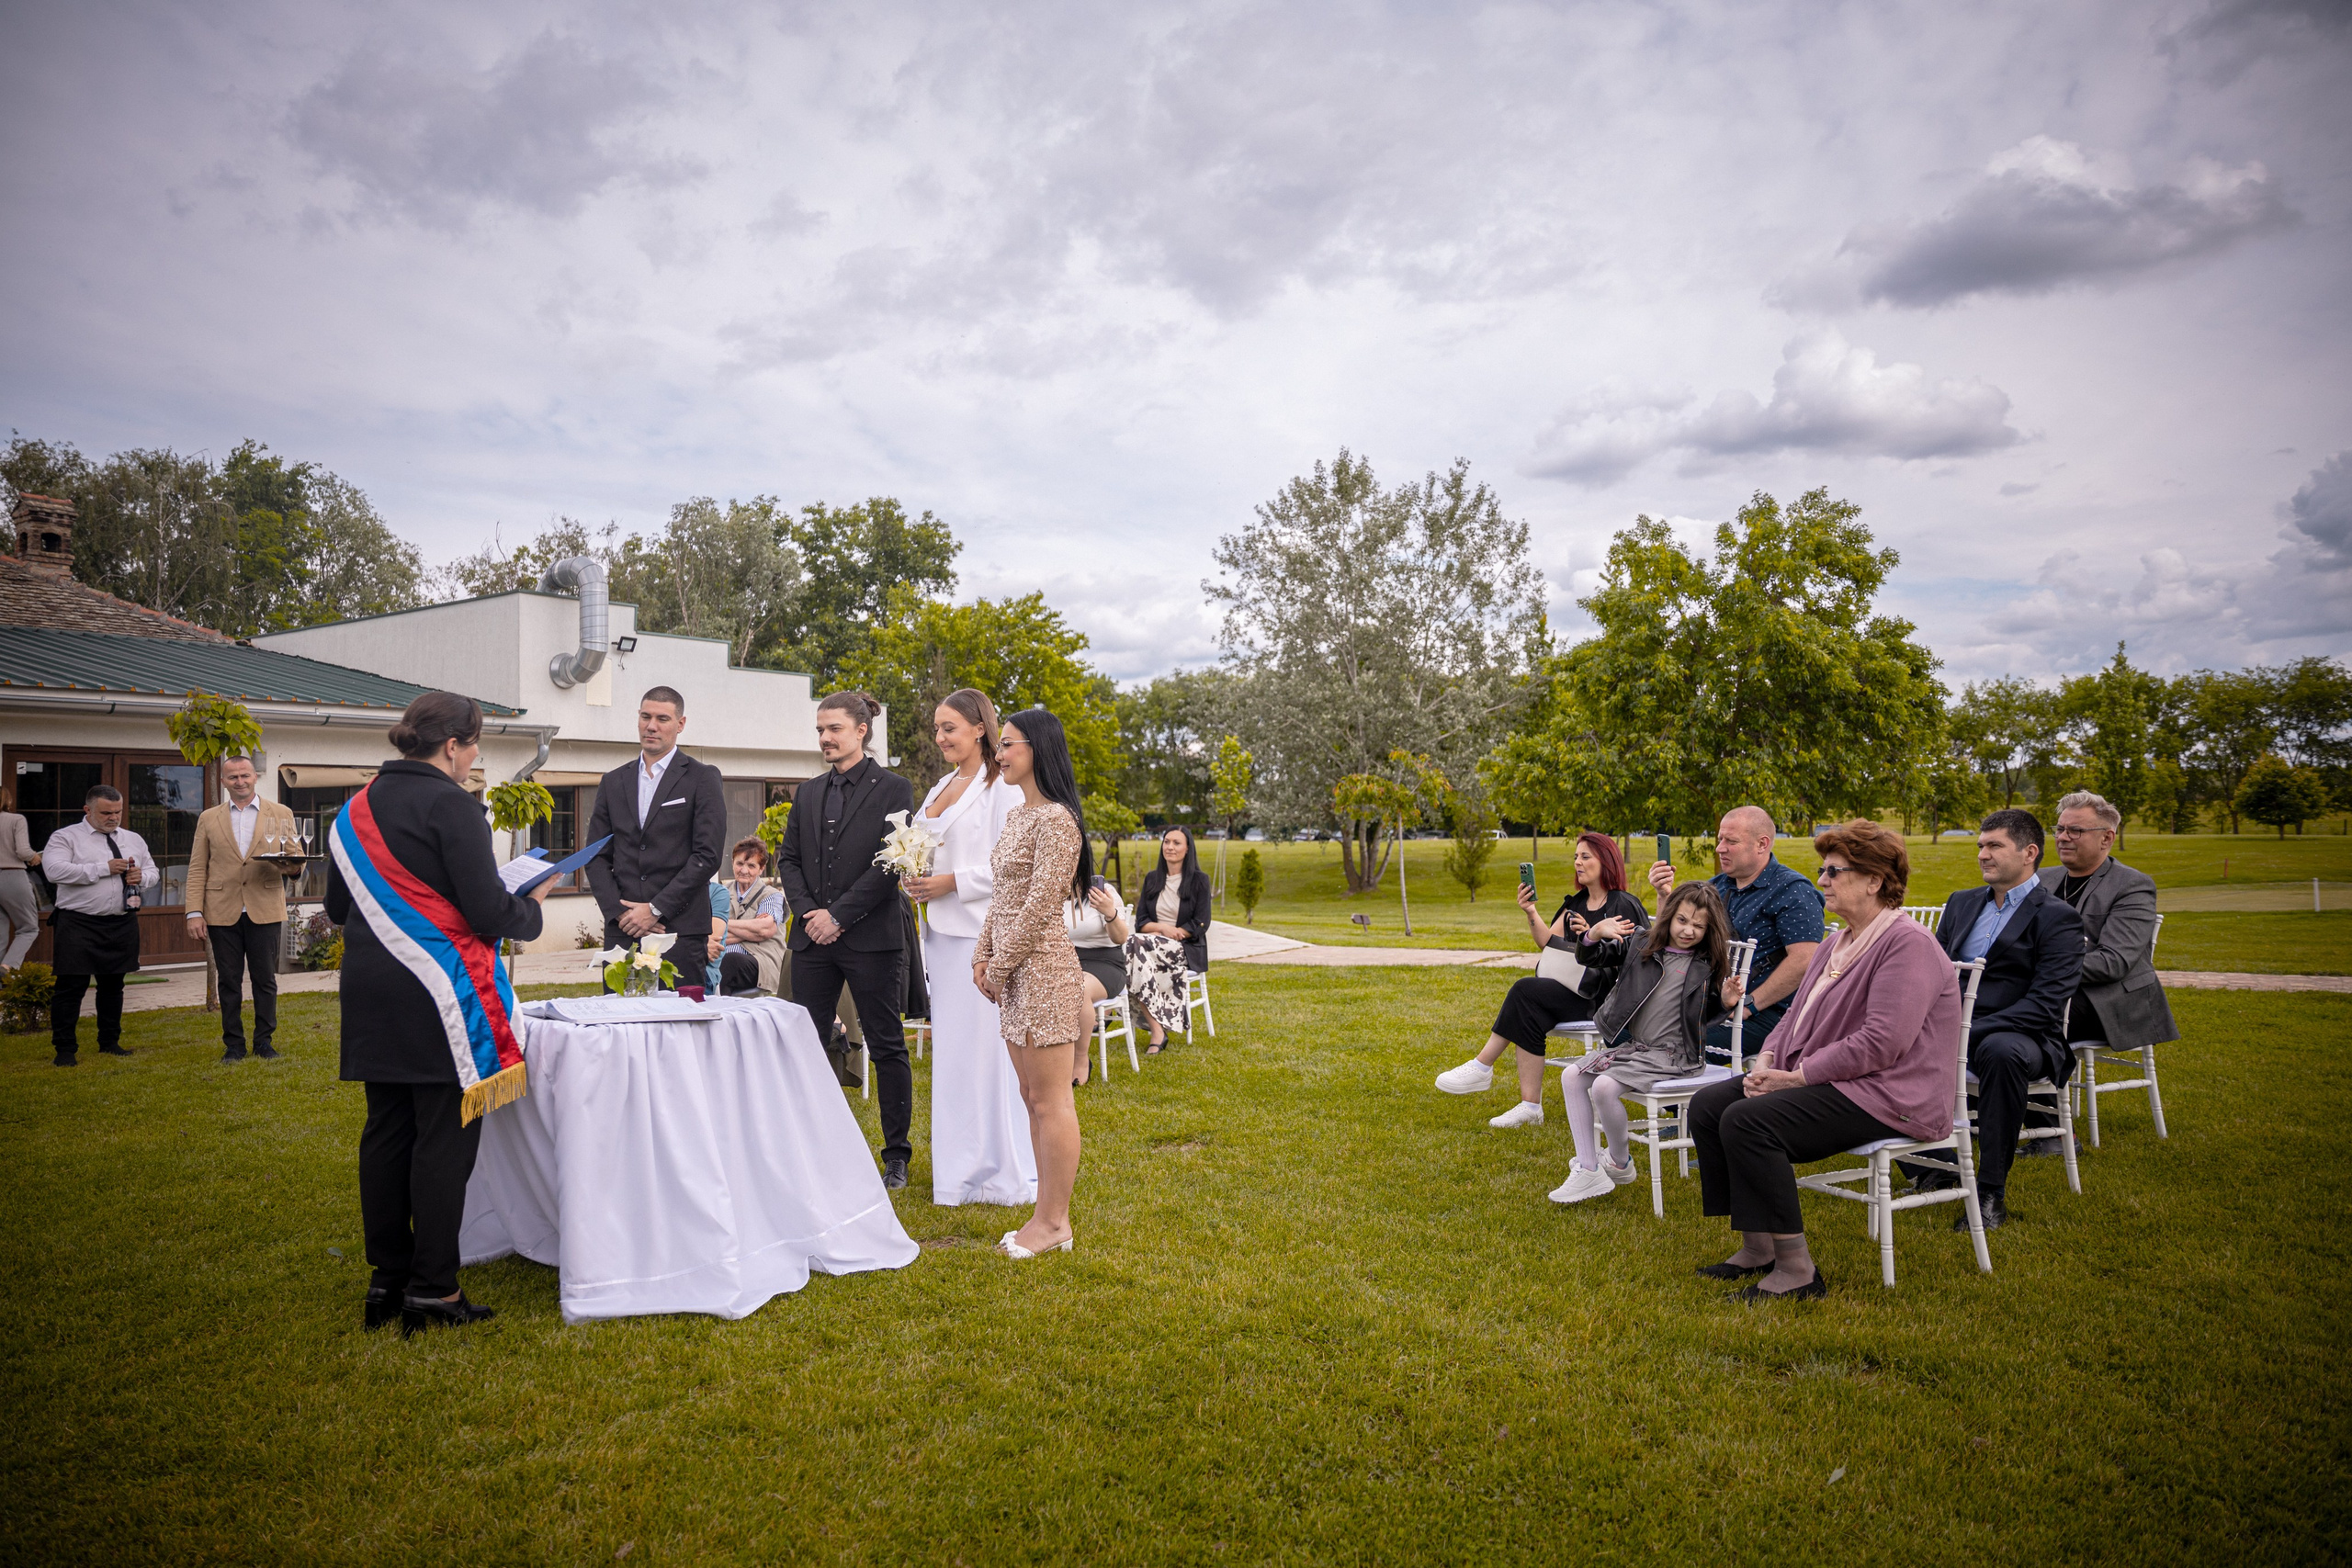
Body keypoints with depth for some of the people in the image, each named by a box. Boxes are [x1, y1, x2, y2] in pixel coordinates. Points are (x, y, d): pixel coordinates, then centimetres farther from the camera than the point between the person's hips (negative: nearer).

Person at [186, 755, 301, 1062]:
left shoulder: (281, 814, 7)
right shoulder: (208, 818, 10)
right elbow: (197, 869, 8)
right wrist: (195, 912, -1)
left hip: (265, 910, -1)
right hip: (222, 912, 1)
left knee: (265, 979, 4)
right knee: (228, 981, 6)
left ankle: (264, 1041, 14)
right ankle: (233, 1044, 15)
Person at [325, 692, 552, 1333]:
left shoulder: (356, 807, 12)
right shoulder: (449, 803, -13)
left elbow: (337, 906, 19)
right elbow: (488, 912, -17)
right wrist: (533, 904, 2)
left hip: (370, 992, 8)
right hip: (437, 995, -8)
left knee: (386, 1130, 13)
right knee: (445, 1135, -1)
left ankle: (387, 1280, 21)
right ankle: (431, 1288, 4)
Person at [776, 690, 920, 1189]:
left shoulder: (893, 789, -3)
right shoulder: (808, 793, 14)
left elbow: (890, 864, -11)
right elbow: (788, 859, 13)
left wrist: (838, 915, -14)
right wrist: (808, 912, -4)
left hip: (870, 938, -5)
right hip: (813, 940, 5)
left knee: (887, 1048, 2)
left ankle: (897, 1156, 13)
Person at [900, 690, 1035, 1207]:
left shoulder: (1002, 787, -9)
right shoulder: (940, 788, 17)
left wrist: (951, 882, -17)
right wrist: (916, 880, 4)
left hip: (982, 932, -9)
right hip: (941, 930, 9)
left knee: (987, 1045, -5)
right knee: (949, 1045, 11)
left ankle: (1001, 1171, 6)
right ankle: (959, 1167, 21)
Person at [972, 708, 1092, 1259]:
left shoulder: (1055, 818, -14)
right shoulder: (1016, 816, 15)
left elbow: (1040, 903, -18)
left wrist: (1000, 966, -12)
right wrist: (983, 956, 7)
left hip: (1041, 966, -10)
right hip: (1014, 971, 10)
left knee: (1050, 1101, -2)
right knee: (1034, 1098, 13)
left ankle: (1054, 1222, 8)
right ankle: (1050, 1215, 21)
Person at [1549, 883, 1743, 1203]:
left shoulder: (1708, 964, -1)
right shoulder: (1642, 944, 5)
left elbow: (1705, 1014, 10)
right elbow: (1590, 958, 6)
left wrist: (1724, 1001, -11)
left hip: (1672, 1054, -6)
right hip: (1630, 1045, 6)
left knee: (1605, 1086, -25)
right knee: (1572, 1077, -4)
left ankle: (1621, 1164, 0)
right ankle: (1589, 1172, -4)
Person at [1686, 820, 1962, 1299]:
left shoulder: (1908, 944, -15)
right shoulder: (1837, 943, 16)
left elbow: (1880, 1043, -24)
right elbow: (1796, 1016, 18)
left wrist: (1796, 1077, -20)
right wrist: (1766, 1062, -2)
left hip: (1888, 1096, -10)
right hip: (1828, 1081, 10)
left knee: (1747, 1120, -27)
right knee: (1707, 1105, -2)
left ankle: (1796, 1270, -19)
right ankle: (1757, 1247, 2)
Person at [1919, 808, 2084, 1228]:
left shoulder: (2058, 918, -4)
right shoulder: (1961, 903, 18)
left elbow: (2044, 1005, -15)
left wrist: (1968, 1034, -25)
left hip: (2019, 1036, -6)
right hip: (1951, 1031, 6)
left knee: (2001, 1052, -40)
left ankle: (1991, 1191, -26)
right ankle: (1932, 1169, -6)